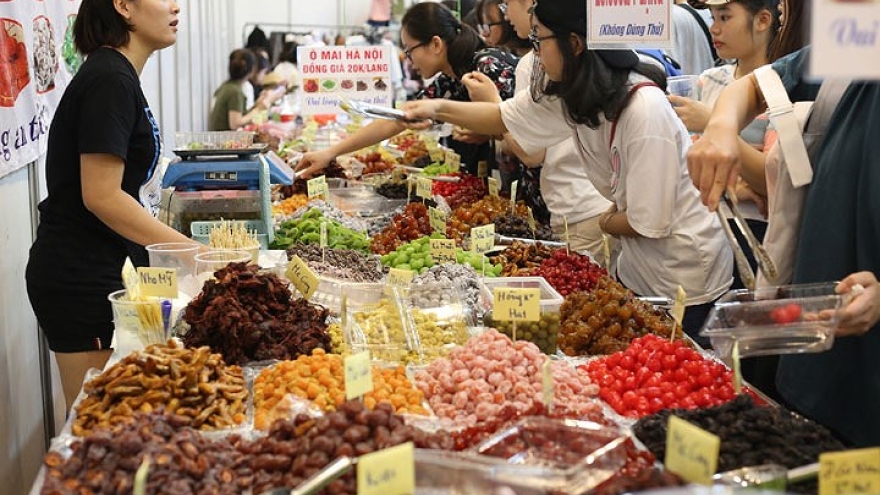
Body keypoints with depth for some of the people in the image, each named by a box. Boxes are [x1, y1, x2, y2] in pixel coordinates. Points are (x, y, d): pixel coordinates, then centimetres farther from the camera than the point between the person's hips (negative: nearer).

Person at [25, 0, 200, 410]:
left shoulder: (115, 77, 14)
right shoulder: (111, 82, -16)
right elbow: (101, 197, -21)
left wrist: (176, 243, 11)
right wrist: (188, 249, -17)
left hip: (98, 273, 10)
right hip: (82, 280, -9)